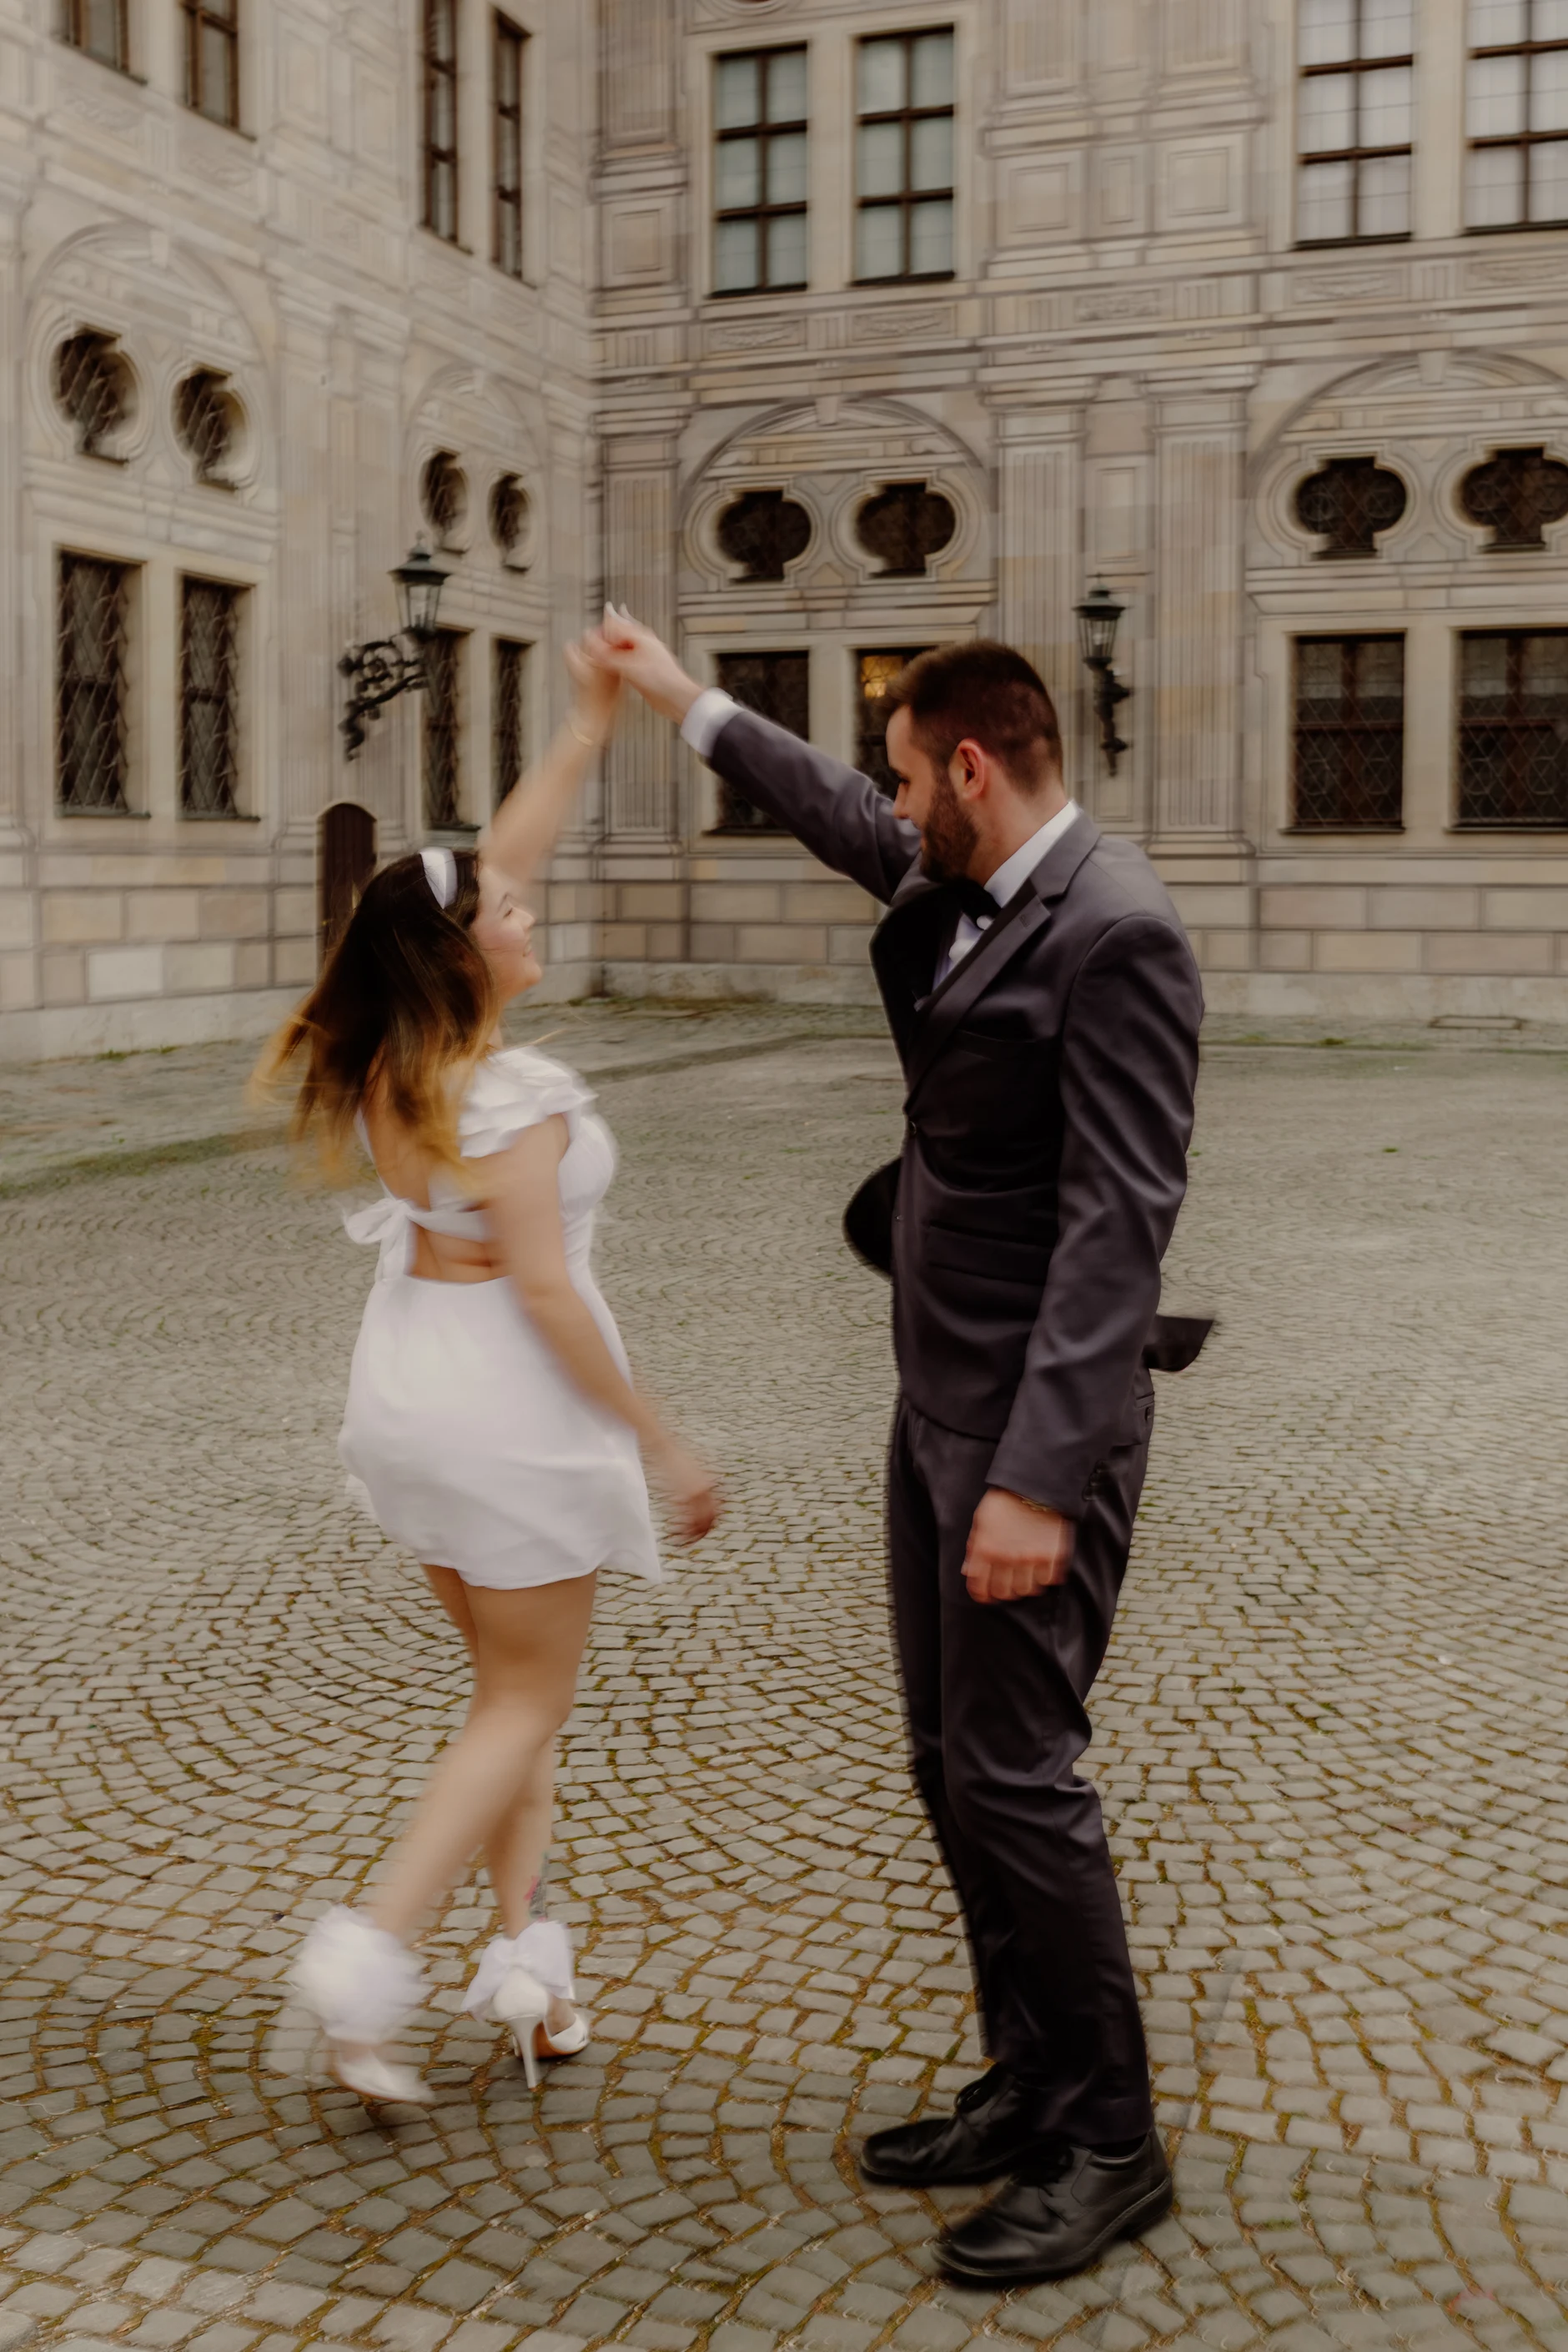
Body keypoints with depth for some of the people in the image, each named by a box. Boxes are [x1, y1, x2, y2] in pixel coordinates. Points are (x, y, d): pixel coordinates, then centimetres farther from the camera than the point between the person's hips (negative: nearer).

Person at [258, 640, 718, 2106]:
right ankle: (367, 1957, -2)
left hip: (404, 1392, 8)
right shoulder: (518, 1097, -22)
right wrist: (656, 1439, -16)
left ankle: (525, 1960, 20)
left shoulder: (386, 1056, 1)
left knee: (509, 1683, 20)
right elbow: (546, 1291, -23)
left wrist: (590, 728, 11)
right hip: (513, 1403, -8)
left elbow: (500, 859, 9)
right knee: (530, 1703, 7)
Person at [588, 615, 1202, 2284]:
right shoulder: (961, 888, 8)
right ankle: (1028, 2088, 29)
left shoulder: (1114, 930, -20)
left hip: (1030, 1427, -9)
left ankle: (1109, 2143, 14)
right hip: (938, 1409, 10)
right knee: (954, 1762, 15)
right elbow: (847, 823, 31)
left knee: (1013, 1772, -3)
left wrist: (1038, 1479, -27)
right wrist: (684, 703, 38)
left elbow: (1119, 1220, -24)